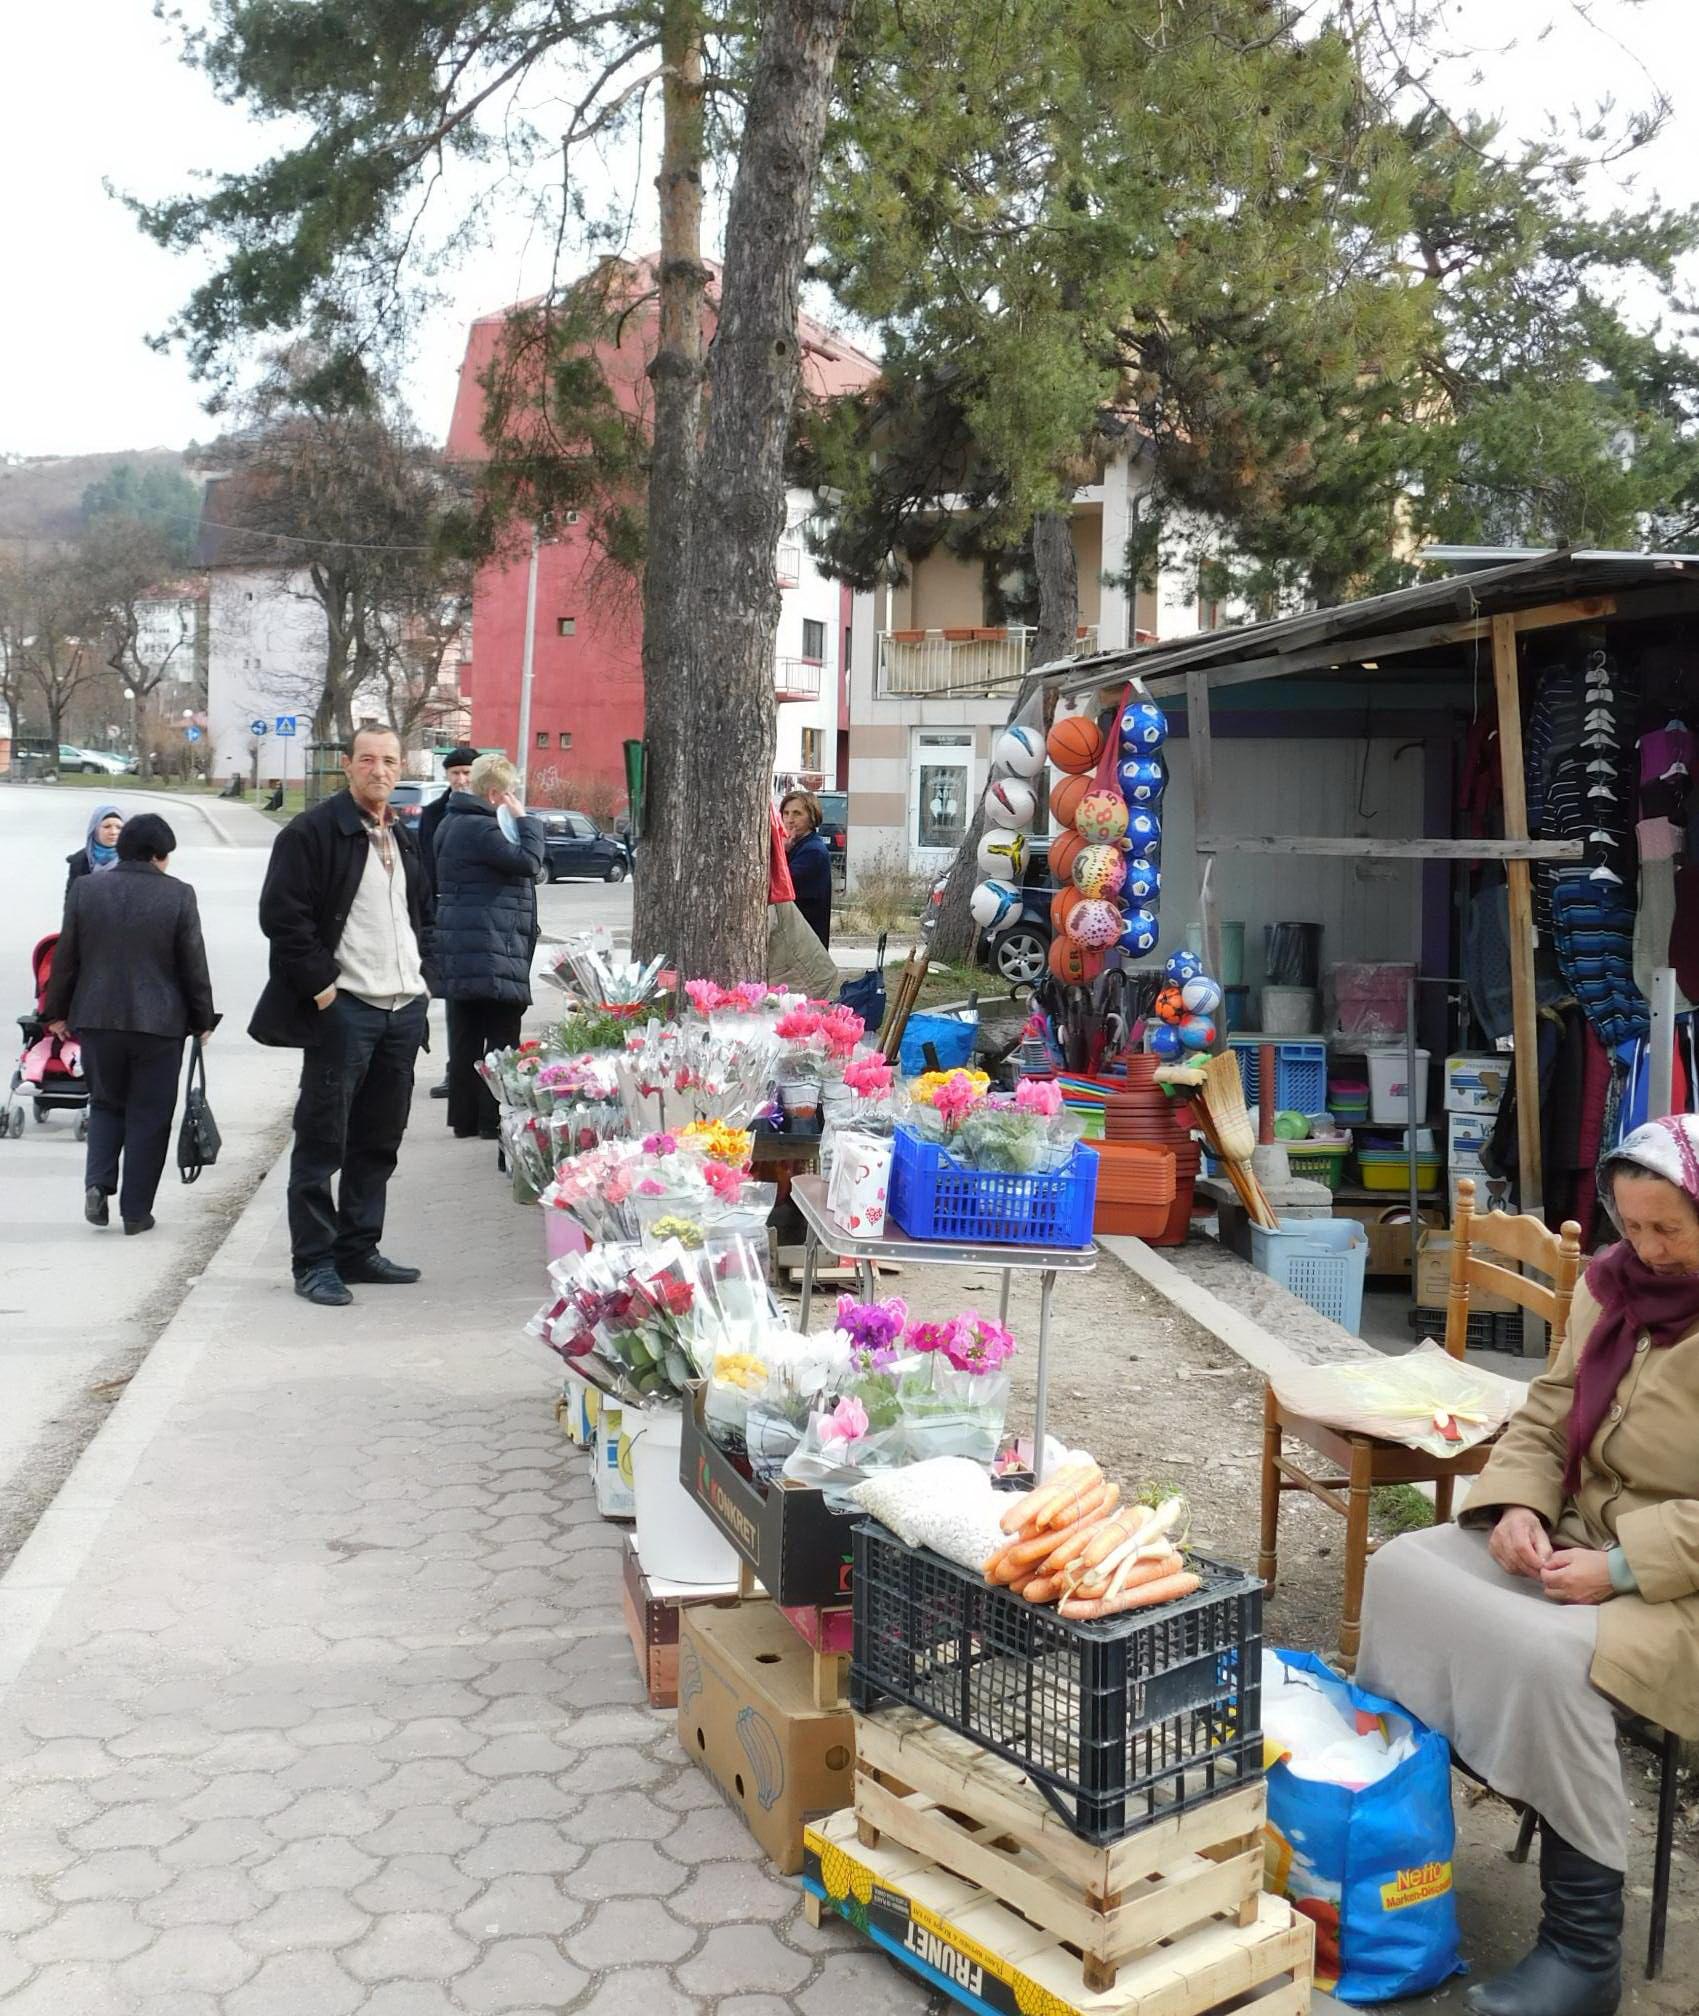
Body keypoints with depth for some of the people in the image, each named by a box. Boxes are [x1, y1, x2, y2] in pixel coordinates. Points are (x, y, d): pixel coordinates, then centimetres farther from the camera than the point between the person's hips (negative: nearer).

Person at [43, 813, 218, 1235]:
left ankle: (97, 1183, 1)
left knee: (106, 1105, 20)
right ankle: (136, 1211, 9)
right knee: (148, 1116, 7)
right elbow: (194, 966, -4)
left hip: (97, 1019, 3)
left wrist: (57, 1011, 15)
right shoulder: (178, 895, -9)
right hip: (158, 1022, -3)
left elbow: (66, 958, 4)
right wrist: (202, 1020, 7)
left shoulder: (85, 889, -1)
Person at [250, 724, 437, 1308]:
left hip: (403, 1009, 8)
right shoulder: (311, 832, -6)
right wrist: (319, 985, -16)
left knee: (378, 1141, 13)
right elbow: (281, 914, -14)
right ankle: (313, 1261, 5)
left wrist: (421, 973, 13)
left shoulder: (405, 840, 18)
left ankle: (358, 1250, 22)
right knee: (322, 1142, -2)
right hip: (342, 1008, -7)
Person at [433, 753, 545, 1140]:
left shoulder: (453, 824, 16)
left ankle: (464, 1117, 17)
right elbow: (528, 862, -20)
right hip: (491, 955, -10)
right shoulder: (481, 829, -17)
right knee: (501, 1038, -1)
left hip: (459, 955, 10)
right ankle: (493, 1119, 3)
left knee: (465, 1037, 12)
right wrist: (523, 820, -10)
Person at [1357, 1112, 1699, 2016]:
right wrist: (1517, 1504, -9)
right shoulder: (1615, 1283, 3)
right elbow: (1545, 1417, 9)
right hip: (1574, 1537, 8)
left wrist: (1625, 1568, -24)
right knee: (1404, 1569, -8)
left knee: (1552, 1657, -31)